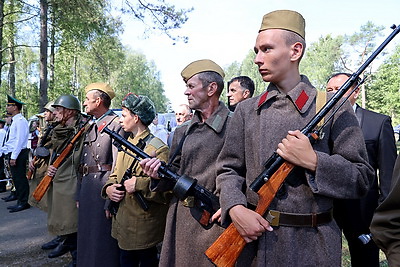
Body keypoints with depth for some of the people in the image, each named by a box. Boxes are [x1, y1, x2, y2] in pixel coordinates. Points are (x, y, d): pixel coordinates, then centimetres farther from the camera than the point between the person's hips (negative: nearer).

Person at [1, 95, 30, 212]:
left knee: (20, 179, -4)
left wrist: (14, 156, -21)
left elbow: (20, 140, -19)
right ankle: (20, 201, 22)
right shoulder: (14, 121, 16)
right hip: (12, 154, 10)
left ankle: (24, 203, 4)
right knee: (16, 178, 14)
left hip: (18, 154, -10)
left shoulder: (20, 121, -13)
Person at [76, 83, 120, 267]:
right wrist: (79, 194, 15)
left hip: (103, 187, -8)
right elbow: (82, 163, 16)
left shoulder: (116, 124, -12)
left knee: (102, 236, 3)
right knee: (86, 234, 19)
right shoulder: (90, 126, 15)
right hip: (87, 187, 9)